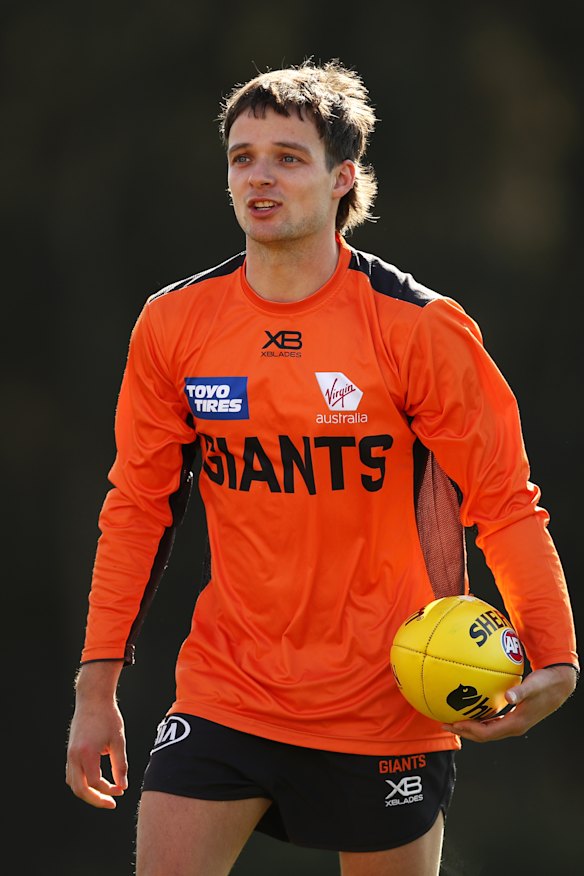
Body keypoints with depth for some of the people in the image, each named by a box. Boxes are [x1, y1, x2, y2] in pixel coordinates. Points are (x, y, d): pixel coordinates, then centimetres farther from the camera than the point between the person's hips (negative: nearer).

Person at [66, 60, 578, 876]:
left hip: (386, 708, -2)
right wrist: (97, 686, 4)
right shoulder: (173, 324, 1)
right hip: (223, 697, 2)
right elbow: (137, 508, 8)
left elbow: (504, 501, -4)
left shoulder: (418, 329, -9)